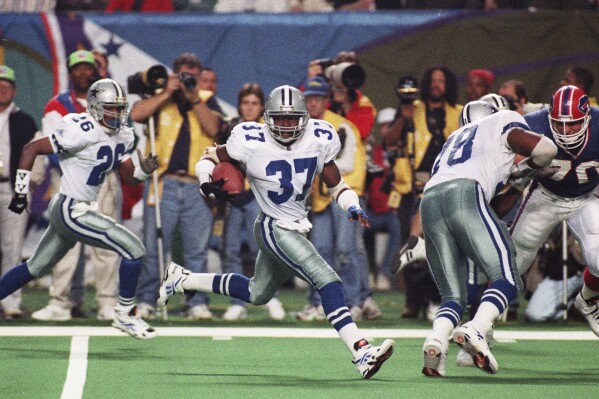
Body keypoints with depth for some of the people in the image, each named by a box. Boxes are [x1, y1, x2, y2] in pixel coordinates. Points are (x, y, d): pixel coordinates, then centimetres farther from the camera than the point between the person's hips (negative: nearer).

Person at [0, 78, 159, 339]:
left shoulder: (121, 136, 7)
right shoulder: (83, 132, -20)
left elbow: (128, 176, 14)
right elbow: (31, 149, -15)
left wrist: (144, 171, -8)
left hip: (79, 211, 9)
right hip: (71, 209, -9)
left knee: (35, 268, 20)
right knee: (133, 249, -13)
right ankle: (124, 314, 0)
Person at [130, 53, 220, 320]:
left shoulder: (206, 100, 14)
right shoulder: (159, 99, 11)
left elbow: (213, 128, -3)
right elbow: (136, 114, -8)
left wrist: (195, 98, -10)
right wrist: (167, 93, -9)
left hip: (197, 185, 1)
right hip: (163, 184, -1)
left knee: (197, 250, 1)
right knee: (154, 248, -2)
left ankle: (198, 303, 5)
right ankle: (146, 301, 5)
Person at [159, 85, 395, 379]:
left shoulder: (318, 140, -4)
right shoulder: (251, 142, -15)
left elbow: (336, 185, 6)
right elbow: (208, 160, -2)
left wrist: (352, 207, -13)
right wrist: (207, 182, -24)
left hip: (295, 227, 7)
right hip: (275, 229, -7)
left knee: (257, 294, 24)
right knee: (327, 280, -21)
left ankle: (182, 280, 36)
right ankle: (361, 352, -28)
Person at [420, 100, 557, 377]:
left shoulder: (456, 138, 39)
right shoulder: (503, 123, 21)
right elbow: (545, 149, 8)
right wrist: (525, 168, 28)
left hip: (429, 201, 6)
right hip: (464, 195, -6)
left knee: (452, 295, 8)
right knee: (506, 280, -6)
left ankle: (436, 341, -21)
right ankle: (475, 331, -32)